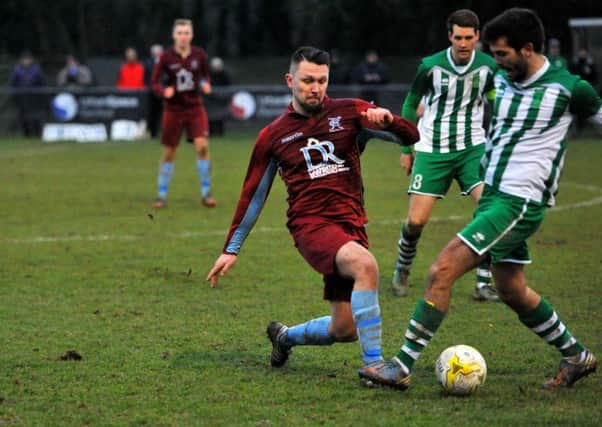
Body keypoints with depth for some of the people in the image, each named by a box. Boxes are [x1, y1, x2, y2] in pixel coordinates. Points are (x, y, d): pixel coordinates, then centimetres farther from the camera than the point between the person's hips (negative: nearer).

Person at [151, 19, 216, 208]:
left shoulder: (199, 55, -3)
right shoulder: (166, 58, -9)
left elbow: (205, 74, 13)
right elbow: (154, 82, -3)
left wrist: (205, 84, -9)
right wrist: (164, 91, -23)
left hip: (195, 107, 1)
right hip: (173, 109, -1)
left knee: (202, 146, -14)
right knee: (169, 152, 3)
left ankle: (206, 193, -2)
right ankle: (162, 195, 17)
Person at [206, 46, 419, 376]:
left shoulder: (349, 113, 7)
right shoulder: (274, 136, 7)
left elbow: (410, 136, 0)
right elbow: (253, 196, 15)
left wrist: (387, 120, -22)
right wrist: (231, 250, 15)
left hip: (351, 224, 3)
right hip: (311, 225, -3)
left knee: (345, 330, 3)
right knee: (365, 264, -34)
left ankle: (285, 336, 35)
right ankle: (373, 364, -29)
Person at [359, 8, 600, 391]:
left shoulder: (567, 88, -10)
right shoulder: (501, 80, 9)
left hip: (519, 202, -8)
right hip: (494, 195, 8)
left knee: (442, 271, -15)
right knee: (512, 290, 16)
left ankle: (403, 366, -12)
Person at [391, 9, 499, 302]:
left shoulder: (488, 66, -4)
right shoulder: (430, 66, -9)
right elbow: (410, 105, 5)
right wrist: (406, 149, 7)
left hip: (472, 148, 2)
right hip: (432, 150, -1)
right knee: (416, 220, -7)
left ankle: (483, 283, -8)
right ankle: (402, 270, 23)